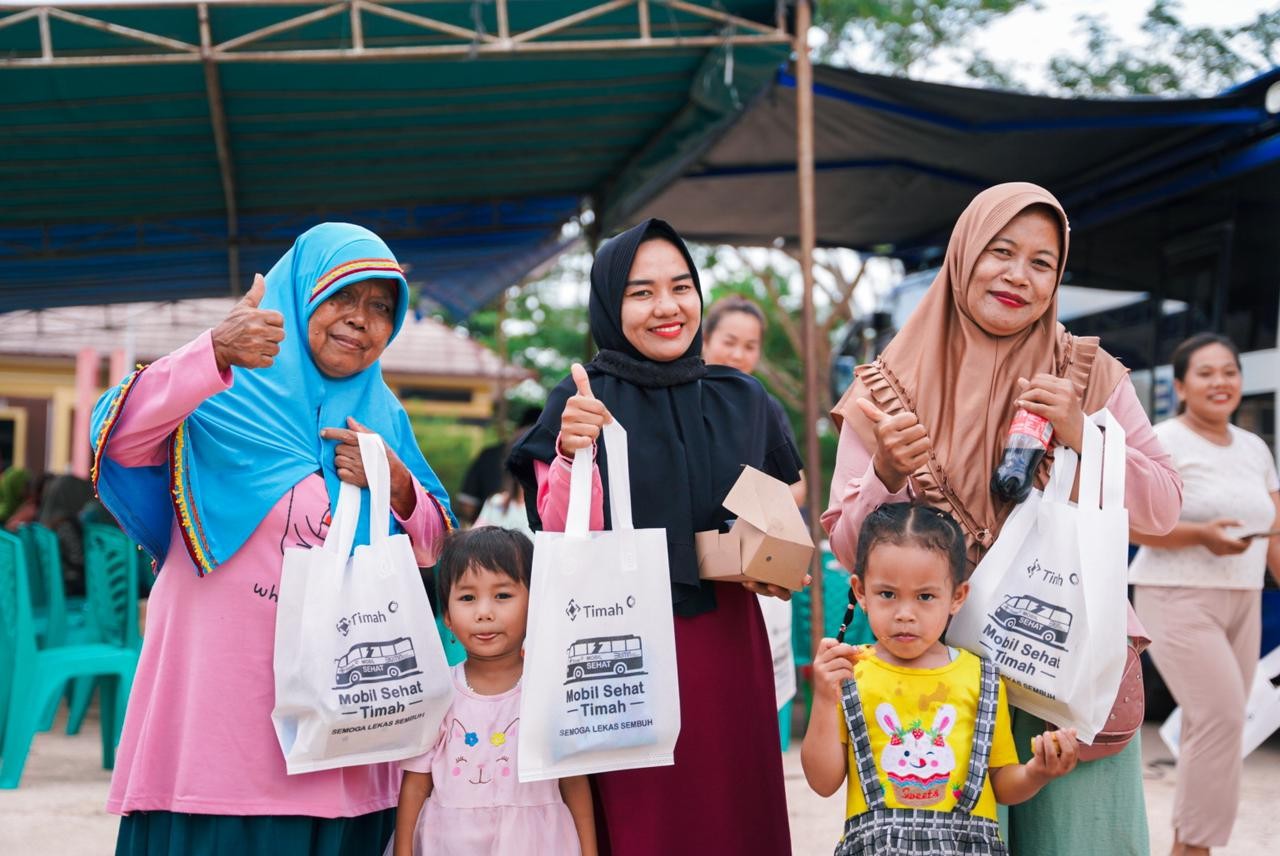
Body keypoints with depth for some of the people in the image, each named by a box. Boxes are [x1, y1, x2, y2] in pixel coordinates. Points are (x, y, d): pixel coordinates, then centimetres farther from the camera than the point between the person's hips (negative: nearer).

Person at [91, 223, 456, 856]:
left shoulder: (383, 417, 14)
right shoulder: (228, 389, -1)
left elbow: (434, 547, 16)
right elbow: (118, 440, -19)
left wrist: (397, 485, -7)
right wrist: (216, 354, -35)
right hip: (220, 690, -4)